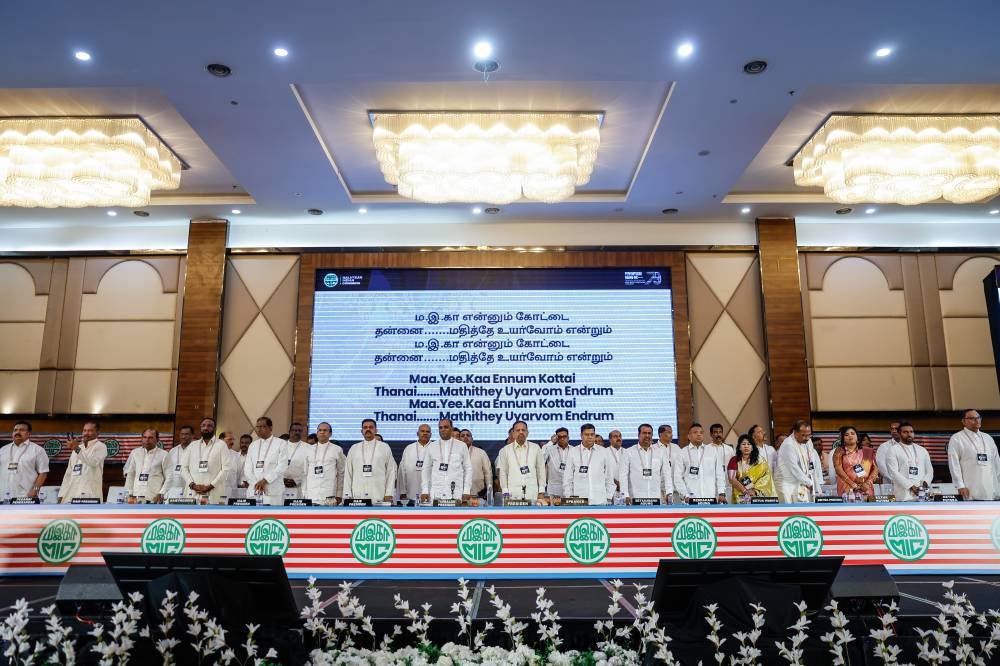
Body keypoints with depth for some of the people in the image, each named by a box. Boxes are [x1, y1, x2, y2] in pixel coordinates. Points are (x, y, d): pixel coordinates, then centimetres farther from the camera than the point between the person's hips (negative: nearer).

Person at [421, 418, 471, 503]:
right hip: (435, 494, 1)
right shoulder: (432, 447, 10)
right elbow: (426, 470, 11)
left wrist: (466, 491, -1)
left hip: (456, 493, -1)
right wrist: (424, 491, 3)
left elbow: (468, 469, 6)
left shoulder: (462, 446, 6)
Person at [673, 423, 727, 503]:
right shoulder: (682, 453, 8)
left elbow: (720, 474, 12)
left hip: (712, 498, 2)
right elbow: (678, 478, 4)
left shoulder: (714, 450, 14)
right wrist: (685, 495, -6)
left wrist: (721, 493, 3)